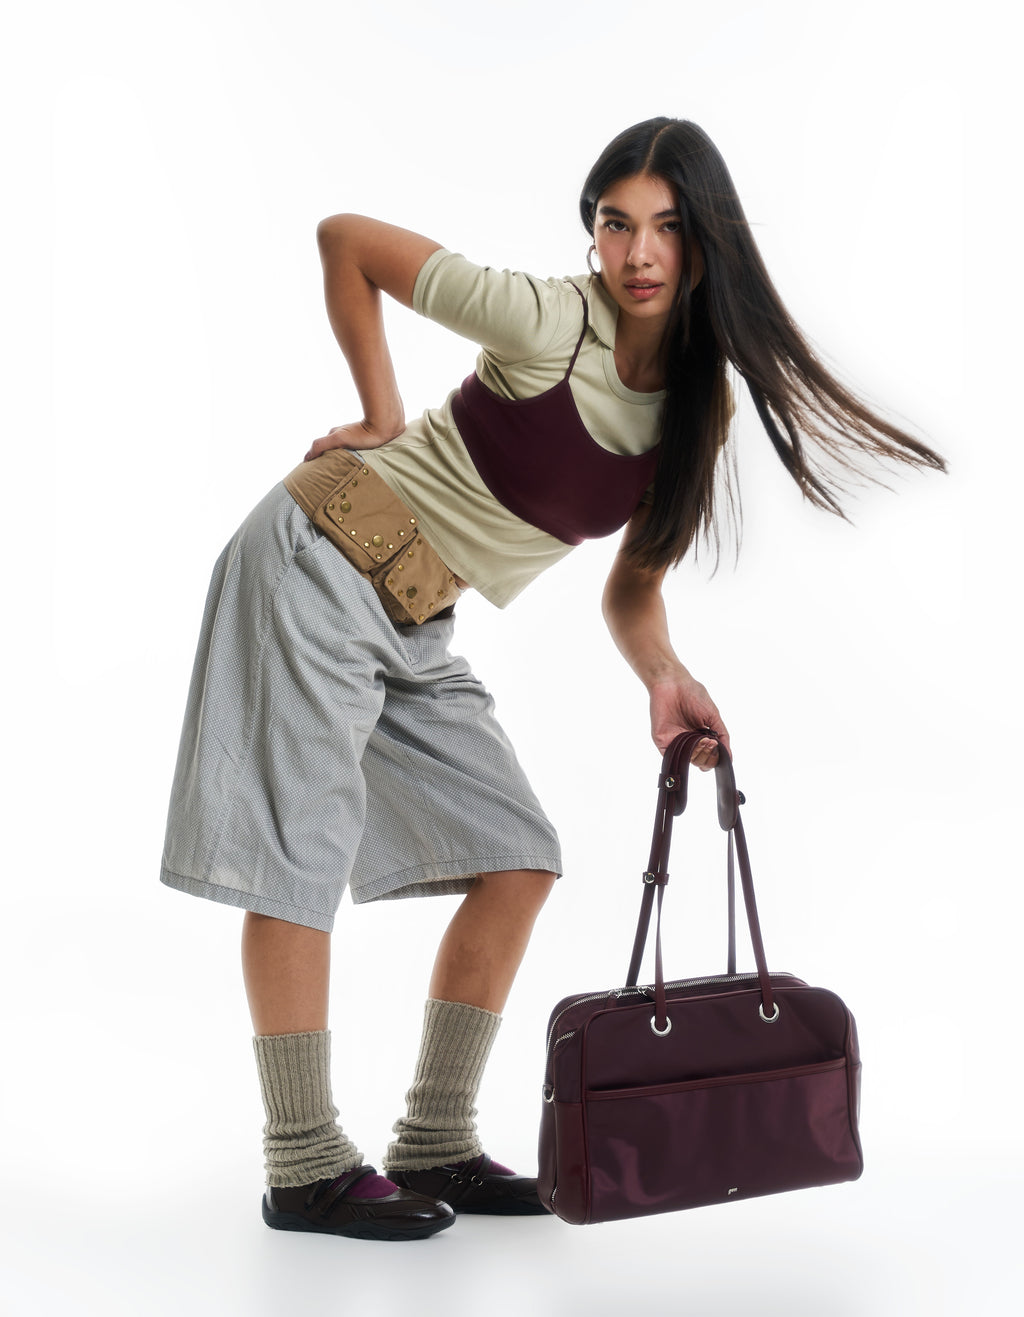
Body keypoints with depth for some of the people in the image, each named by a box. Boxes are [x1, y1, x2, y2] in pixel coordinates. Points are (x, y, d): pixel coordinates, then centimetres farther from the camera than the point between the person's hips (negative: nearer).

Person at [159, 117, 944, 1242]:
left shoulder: (701, 409, -1)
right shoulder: (545, 322, -21)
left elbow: (633, 585, 8)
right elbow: (344, 240, -11)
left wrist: (664, 677, -12)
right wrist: (383, 417, -7)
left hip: (417, 629, 7)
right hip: (318, 567, -7)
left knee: (517, 859, 4)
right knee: (300, 857, -7)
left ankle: (433, 1144, 15)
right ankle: (304, 1168, 5)